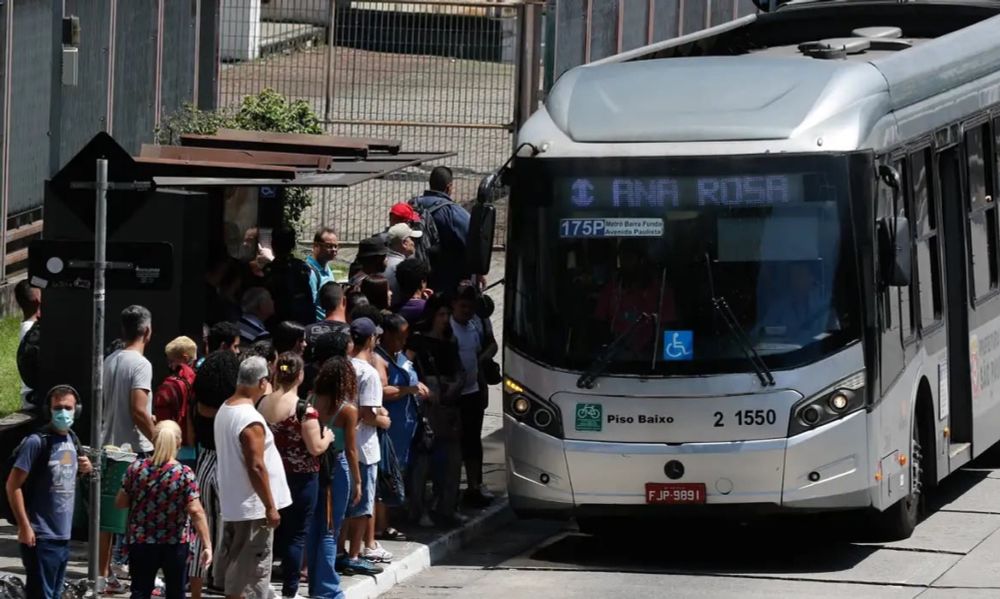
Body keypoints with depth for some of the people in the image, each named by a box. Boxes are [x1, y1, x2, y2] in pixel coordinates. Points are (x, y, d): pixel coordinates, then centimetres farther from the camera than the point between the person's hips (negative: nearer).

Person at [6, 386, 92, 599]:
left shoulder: (72, 440, 9)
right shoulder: (37, 442, -13)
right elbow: (13, 485, -14)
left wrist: (84, 469, 3)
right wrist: (24, 526, -18)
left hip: (63, 534, 8)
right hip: (40, 537, -8)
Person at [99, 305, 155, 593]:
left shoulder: (109, 362, 9)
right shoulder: (141, 364, -14)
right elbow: (139, 411, -21)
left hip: (110, 446, 7)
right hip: (135, 450, -7)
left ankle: (104, 576, 12)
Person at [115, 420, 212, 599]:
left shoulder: (136, 469, -5)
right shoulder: (184, 474, -11)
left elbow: (120, 503, 3)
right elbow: (196, 511, -16)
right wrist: (207, 545, -14)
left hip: (141, 542, 1)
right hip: (175, 544, -1)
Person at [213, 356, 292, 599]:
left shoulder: (224, 410, 7)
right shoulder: (251, 420, -21)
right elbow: (256, 467, -23)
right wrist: (270, 507, -17)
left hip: (231, 504, 9)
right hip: (252, 507, -9)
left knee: (232, 565, 17)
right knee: (251, 569, -4)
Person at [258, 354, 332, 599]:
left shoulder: (262, 405, -1)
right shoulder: (304, 410, -18)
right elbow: (316, 448, -17)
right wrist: (327, 438, 3)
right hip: (301, 478, -6)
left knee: (275, 531, 17)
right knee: (296, 535, 3)